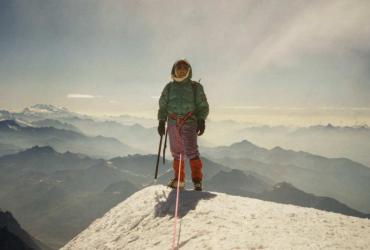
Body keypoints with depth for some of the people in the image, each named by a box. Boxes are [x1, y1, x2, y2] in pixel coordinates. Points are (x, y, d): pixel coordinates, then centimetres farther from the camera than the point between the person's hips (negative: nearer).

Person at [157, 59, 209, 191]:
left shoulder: (195, 87, 7)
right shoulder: (169, 87, 15)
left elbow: (203, 106, 5)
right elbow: (163, 106, 16)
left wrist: (201, 120, -8)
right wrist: (161, 121, 6)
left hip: (189, 122, -3)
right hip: (173, 123, 4)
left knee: (191, 150, -15)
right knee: (176, 152, 7)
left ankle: (197, 180, -11)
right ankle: (179, 180, 16)